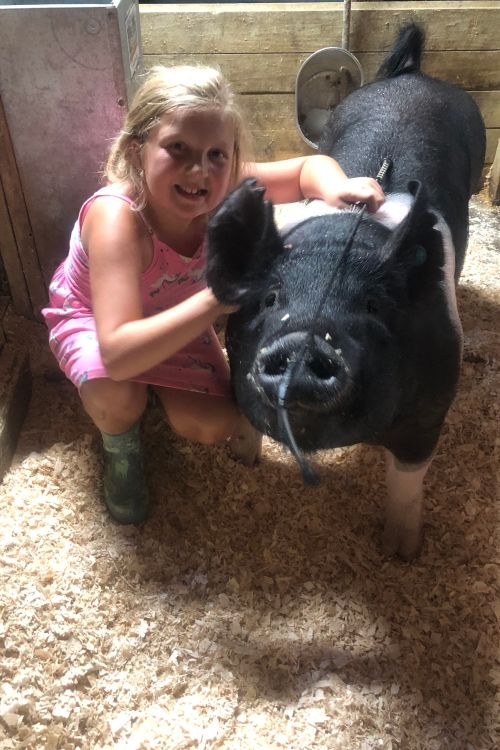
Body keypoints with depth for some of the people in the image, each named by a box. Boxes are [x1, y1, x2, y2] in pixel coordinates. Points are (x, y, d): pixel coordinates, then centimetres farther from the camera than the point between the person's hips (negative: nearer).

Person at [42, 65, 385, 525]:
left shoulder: (223, 187, -28)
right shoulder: (116, 216, -42)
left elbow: (309, 166, -11)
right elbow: (117, 356, -51)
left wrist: (335, 189, -35)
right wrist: (219, 297, -60)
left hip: (171, 315, 4)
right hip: (89, 315, -3)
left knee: (215, 426, -13)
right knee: (117, 398, -35)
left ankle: (158, 387, 20)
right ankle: (121, 446, 2)